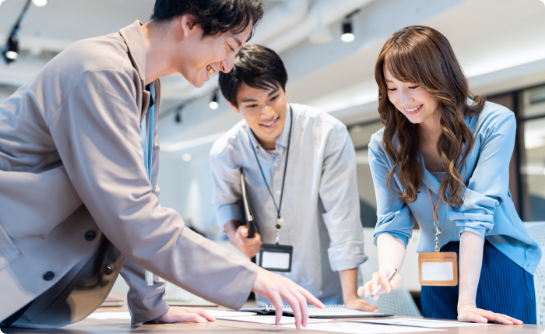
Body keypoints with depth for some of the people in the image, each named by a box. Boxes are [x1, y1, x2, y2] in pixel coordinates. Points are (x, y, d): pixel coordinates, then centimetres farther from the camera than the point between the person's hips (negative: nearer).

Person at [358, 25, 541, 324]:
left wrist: (466, 303, -28)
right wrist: (388, 272, -31)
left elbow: (476, 213, -23)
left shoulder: (494, 124, -15)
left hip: (500, 264, -2)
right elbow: (392, 224, -10)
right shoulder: (384, 145, -6)